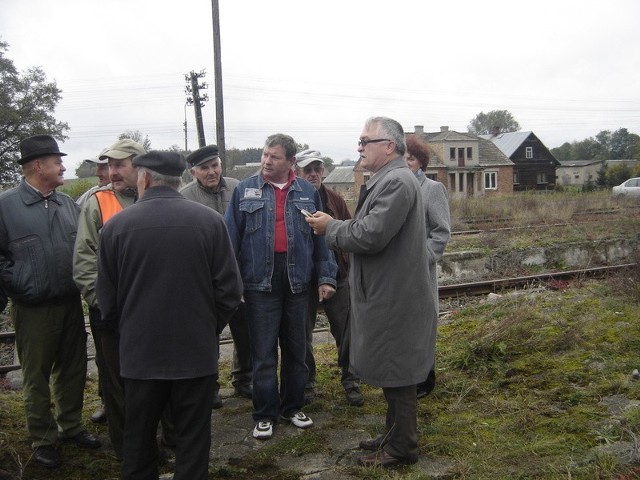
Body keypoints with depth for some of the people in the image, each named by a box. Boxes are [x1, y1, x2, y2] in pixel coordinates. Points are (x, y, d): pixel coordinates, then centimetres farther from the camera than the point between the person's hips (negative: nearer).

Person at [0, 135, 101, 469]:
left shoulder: (67, 203, 8)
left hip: (71, 304, 5)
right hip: (33, 309, -5)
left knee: (73, 369, 15)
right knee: (37, 377, 8)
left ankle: (71, 425, 33)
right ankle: (42, 440, 22)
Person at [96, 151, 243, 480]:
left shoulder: (115, 226, -7)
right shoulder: (210, 221, -9)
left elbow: (107, 298, -1)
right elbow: (229, 290, -7)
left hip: (140, 352, 1)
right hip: (196, 350, -1)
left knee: (138, 440, 18)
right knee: (193, 440, 12)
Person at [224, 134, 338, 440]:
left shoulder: (307, 193, 6)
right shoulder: (245, 190, 1)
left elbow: (321, 238, 7)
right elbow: (231, 238, -1)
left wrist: (326, 276, 1)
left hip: (297, 280, 2)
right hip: (260, 281, -2)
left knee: (296, 349, 14)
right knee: (263, 354, 4)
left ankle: (293, 407, 29)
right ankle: (265, 415, 17)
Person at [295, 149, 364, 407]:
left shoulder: (335, 200, 5)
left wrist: (350, 269, 0)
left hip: (337, 276, 2)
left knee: (346, 332, 5)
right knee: (303, 334, 10)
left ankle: (350, 380, 21)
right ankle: (307, 382, 26)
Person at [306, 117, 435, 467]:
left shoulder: (397, 181, -20)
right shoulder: (386, 180, 14)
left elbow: (371, 235, -26)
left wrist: (330, 227, -12)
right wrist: (335, 226, 2)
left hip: (395, 298, -10)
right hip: (386, 294, 10)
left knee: (397, 374, 3)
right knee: (391, 372, 19)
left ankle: (401, 447, 17)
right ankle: (394, 435, 33)